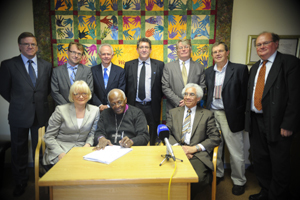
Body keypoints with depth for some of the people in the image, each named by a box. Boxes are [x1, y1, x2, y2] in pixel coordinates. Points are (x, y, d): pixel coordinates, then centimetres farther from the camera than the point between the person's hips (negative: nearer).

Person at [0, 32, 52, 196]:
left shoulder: (46, 66, 5)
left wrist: (40, 101, 5)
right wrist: (18, 103, 5)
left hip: (41, 114, 2)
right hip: (19, 115, -1)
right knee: (19, 150, 12)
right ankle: (20, 182, 32)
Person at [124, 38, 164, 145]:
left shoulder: (159, 65, 5)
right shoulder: (129, 65, 8)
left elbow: (163, 85, 6)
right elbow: (125, 85, 9)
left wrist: (158, 99, -1)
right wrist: (128, 102, 3)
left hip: (152, 107, 0)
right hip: (134, 106, 1)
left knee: (153, 139, 9)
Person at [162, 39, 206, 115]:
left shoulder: (199, 67, 7)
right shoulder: (168, 66, 4)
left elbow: (202, 88, 5)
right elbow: (165, 87, -1)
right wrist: (179, 102, -11)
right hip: (173, 108, 0)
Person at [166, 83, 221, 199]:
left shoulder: (207, 115, 14)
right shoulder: (173, 112, 20)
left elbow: (215, 138, 5)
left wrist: (195, 148, -9)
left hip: (197, 155, 0)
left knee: (199, 177, -31)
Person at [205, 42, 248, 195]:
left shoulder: (240, 69, -3)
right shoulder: (208, 72, 11)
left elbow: (244, 94, -6)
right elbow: (208, 94, 12)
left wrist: (240, 114, -10)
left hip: (230, 115, -4)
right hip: (212, 114, 4)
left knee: (236, 151, 5)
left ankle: (239, 181, 25)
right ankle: (217, 174, 34)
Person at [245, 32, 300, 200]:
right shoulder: (255, 67, 15)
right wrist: (249, 119, 8)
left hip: (277, 123, -7)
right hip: (256, 121, 7)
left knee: (279, 164, 7)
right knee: (259, 159, 17)